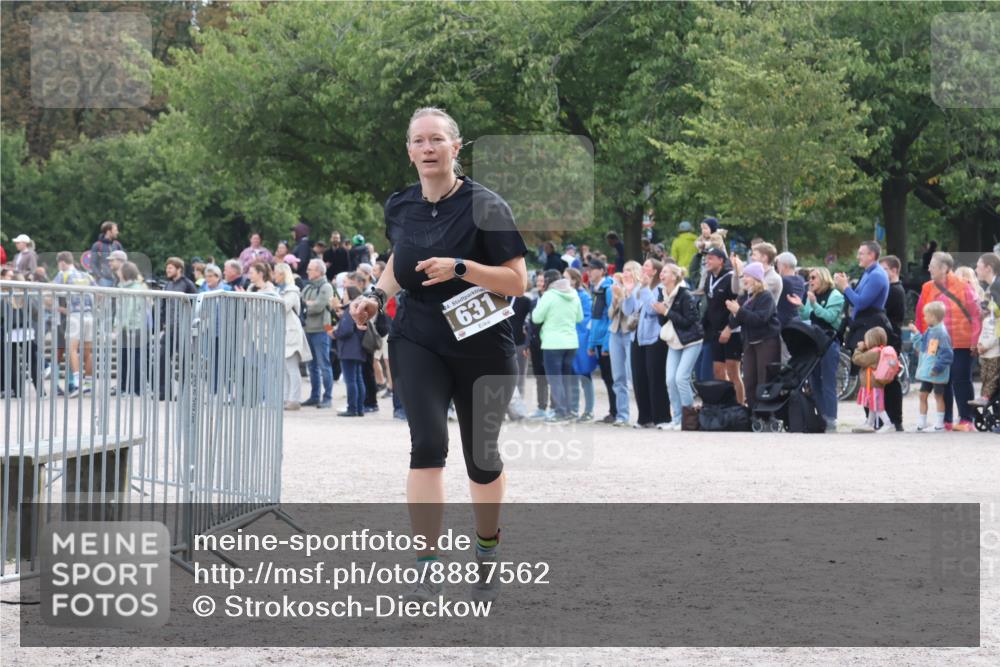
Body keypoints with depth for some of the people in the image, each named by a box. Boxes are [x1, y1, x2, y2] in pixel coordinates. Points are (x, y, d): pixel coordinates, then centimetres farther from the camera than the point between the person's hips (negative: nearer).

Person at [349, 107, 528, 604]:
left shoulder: (484, 207, -11)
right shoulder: (400, 208, 3)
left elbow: (518, 281, -13)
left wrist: (460, 267, -26)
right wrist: (378, 296, 5)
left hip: (483, 349, -2)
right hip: (419, 344, 2)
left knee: (480, 456, 11)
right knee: (428, 445, -17)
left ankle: (487, 550, 38)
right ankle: (427, 571, -18)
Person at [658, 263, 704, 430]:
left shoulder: (685, 295, -17)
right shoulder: (665, 295, 6)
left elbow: (688, 320, -21)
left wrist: (666, 312, -21)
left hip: (690, 341, -7)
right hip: (674, 342, 7)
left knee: (681, 377, -15)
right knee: (670, 380, 0)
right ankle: (677, 419, 7)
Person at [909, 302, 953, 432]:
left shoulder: (941, 333, -19)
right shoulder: (929, 331, 7)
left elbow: (947, 354, -21)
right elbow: (921, 345, 21)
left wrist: (938, 367, -21)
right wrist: (916, 333, 17)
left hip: (936, 373, -8)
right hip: (926, 371, 8)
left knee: (938, 396, 3)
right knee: (923, 395, 11)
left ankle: (939, 424, 11)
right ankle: (921, 423, 18)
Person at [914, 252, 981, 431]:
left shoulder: (962, 287, -7)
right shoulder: (928, 289, 5)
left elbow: (975, 314, -6)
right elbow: (921, 317, 8)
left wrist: (974, 341, -10)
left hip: (961, 344, -4)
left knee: (961, 381, -3)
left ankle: (966, 420, 1)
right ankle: (946, 421, 13)